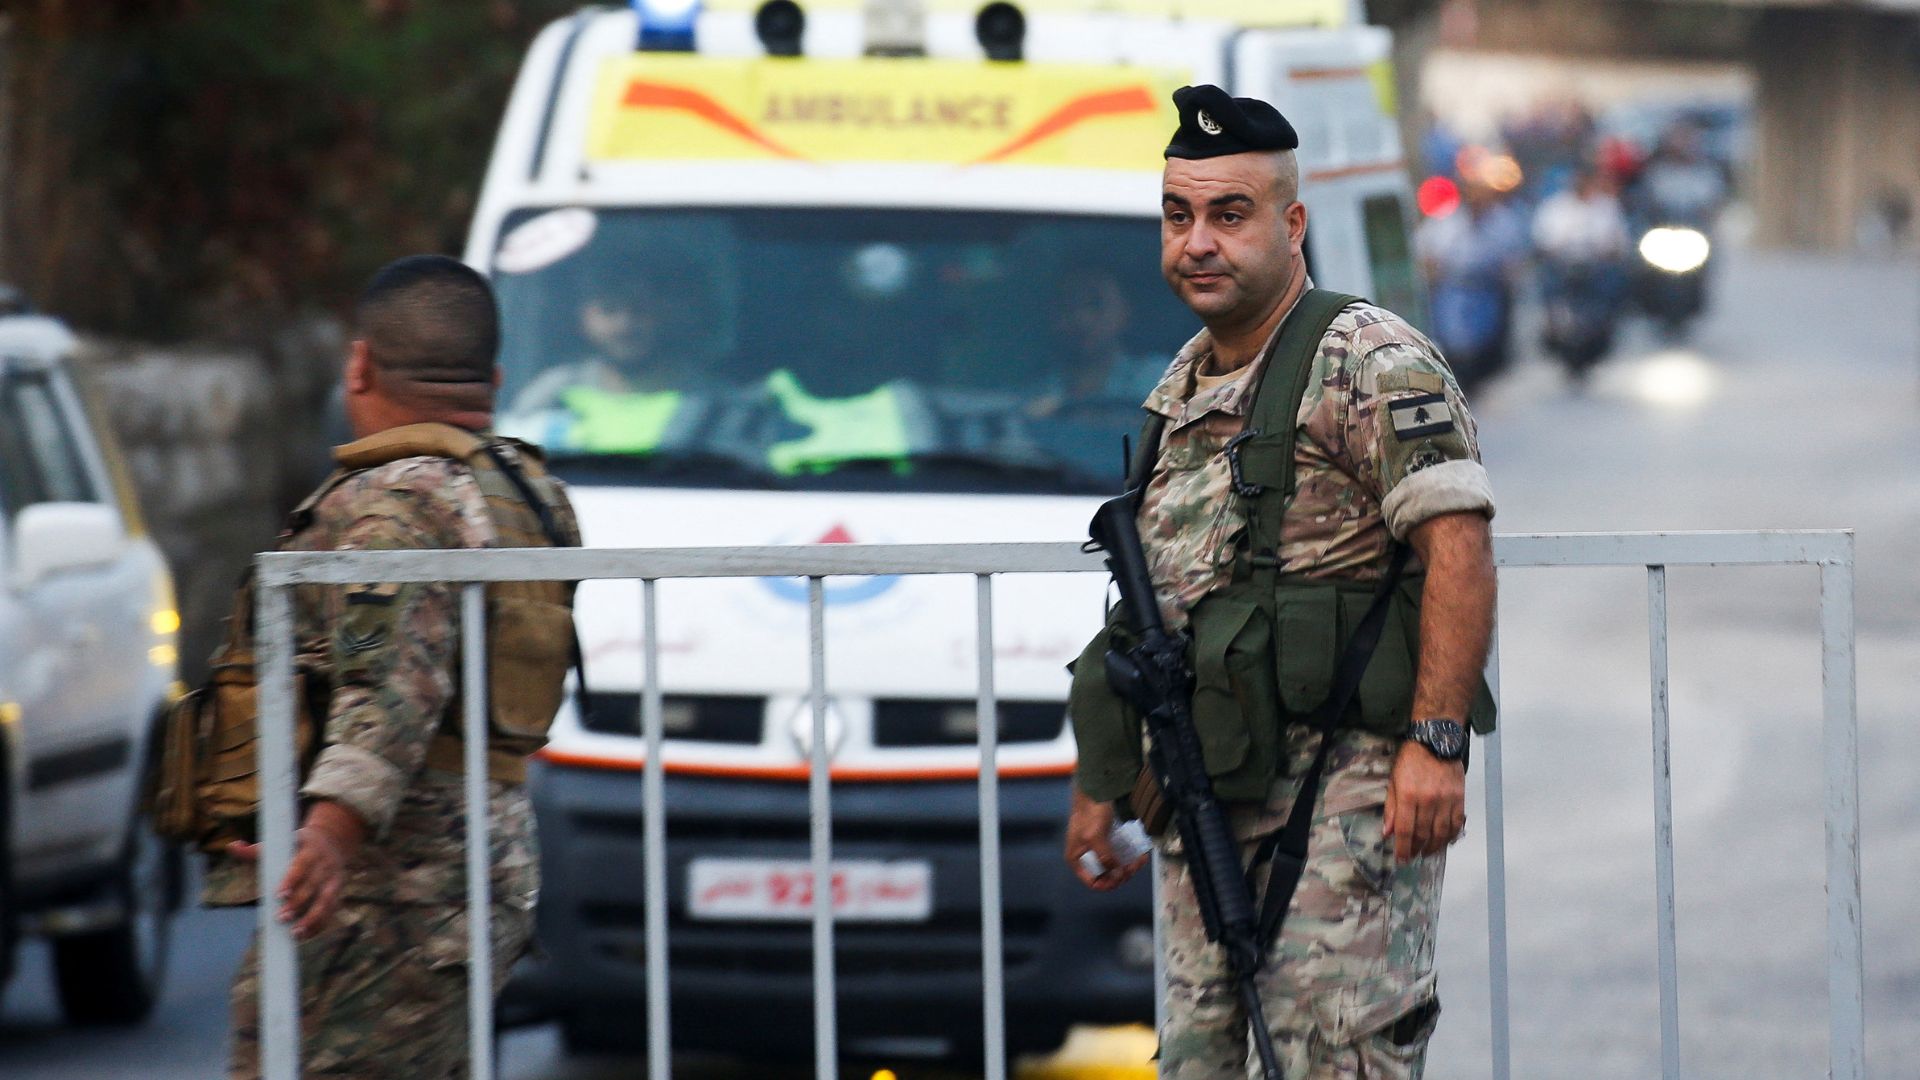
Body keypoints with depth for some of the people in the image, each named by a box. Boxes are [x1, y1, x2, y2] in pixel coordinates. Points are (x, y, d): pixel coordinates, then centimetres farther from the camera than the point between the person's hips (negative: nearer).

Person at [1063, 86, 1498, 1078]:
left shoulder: (1367, 363, -8)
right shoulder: (1181, 393, 18)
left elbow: (1459, 545, -16)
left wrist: (1436, 742, -24)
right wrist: (1100, 786, 23)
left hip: (1342, 790, -8)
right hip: (1207, 804, 9)